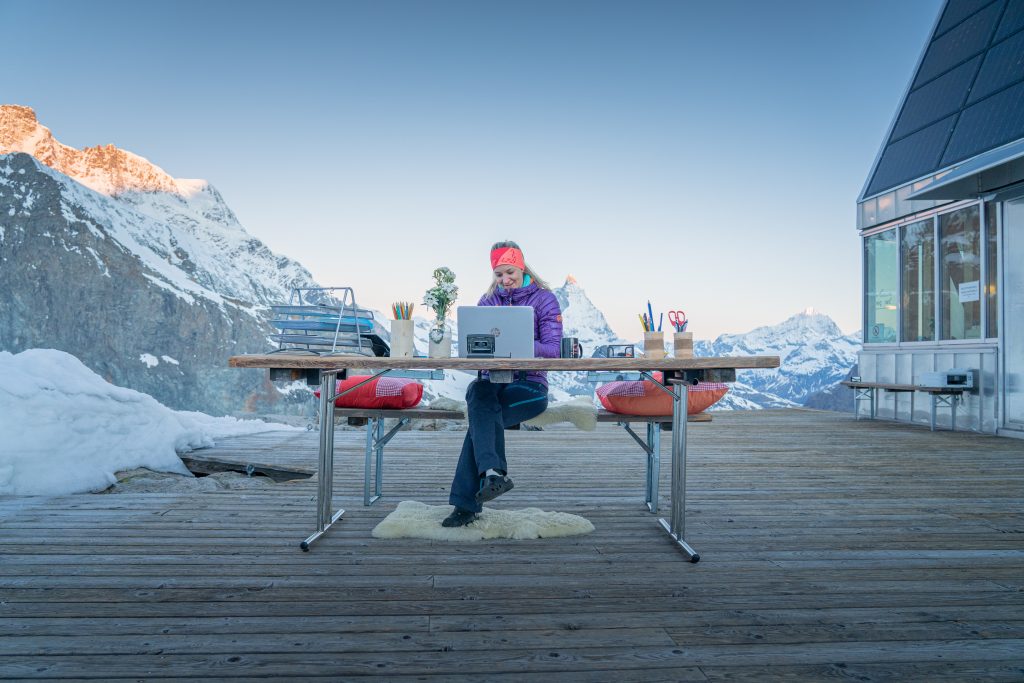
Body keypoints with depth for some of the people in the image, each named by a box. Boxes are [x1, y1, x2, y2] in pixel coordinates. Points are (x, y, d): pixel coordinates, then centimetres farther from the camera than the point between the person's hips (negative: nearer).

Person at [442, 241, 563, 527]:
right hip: (492, 379, 3)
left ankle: (466, 503, -25)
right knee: (479, 390, -35)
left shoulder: (544, 299, 3)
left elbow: (553, 349, -6)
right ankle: (495, 472, -47)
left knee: (481, 417, -29)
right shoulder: (487, 300, 17)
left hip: (530, 383, -3)